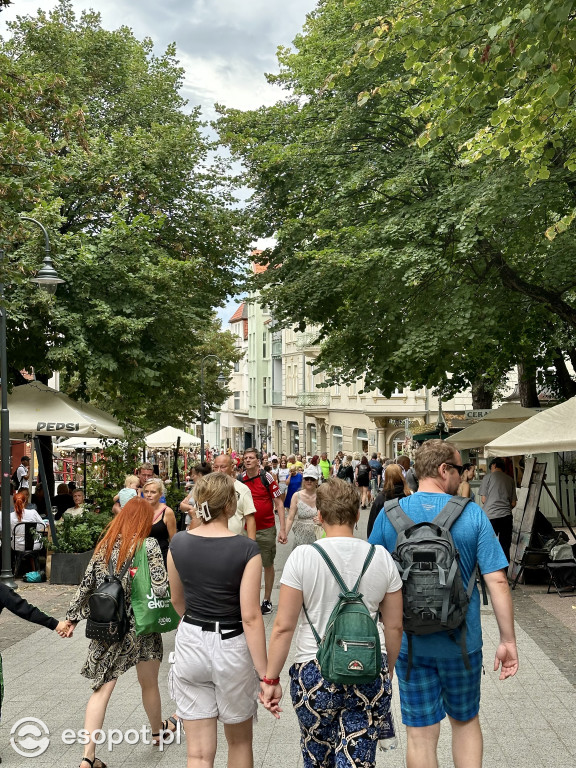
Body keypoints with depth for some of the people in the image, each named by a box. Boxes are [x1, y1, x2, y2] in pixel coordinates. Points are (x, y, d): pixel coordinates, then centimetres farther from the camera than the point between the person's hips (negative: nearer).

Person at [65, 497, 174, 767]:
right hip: (141, 627, -3)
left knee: (102, 688, 6)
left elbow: (86, 584, 4)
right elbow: (161, 588, -18)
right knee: (149, 684, 18)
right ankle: (158, 731, 40)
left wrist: (73, 617, 13)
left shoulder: (105, 545, 2)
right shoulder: (149, 545, -11)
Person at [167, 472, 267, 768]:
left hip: (190, 644, 3)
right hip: (231, 647, -2)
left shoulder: (178, 543, -4)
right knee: (239, 741, 22)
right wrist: (264, 673, -13)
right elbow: (250, 617, -19)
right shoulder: (246, 549, -17)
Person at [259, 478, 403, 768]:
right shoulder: (382, 558, -1)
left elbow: (283, 626, -9)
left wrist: (270, 679, 0)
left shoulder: (302, 557, -9)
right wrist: (387, 673, 20)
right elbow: (394, 627, 6)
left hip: (314, 675, -1)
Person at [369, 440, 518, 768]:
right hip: (462, 641, 0)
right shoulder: (473, 514, -11)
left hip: (409, 642, 1)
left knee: (421, 733, 11)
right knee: (466, 721, 23)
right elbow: (497, 581, -13)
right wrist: (508, 640, -5)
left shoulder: (389, 514, -7)